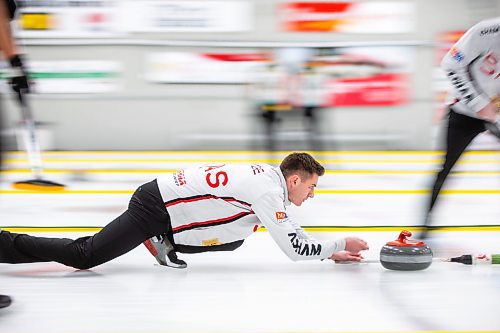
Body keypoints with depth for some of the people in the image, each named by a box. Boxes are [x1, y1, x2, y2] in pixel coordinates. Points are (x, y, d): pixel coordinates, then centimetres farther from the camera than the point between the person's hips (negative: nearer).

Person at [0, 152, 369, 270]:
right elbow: (295, 248, -18)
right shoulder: (268, 192, -17)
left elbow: (292, 232, 21)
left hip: (162, 191, 9)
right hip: (154, 209, -9)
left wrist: (332, 253, 15)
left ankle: (161, 242, 11)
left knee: (235, 237, 9)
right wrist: (339, 245, -4)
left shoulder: (269, 176, 11)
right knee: (84, 256, -8)